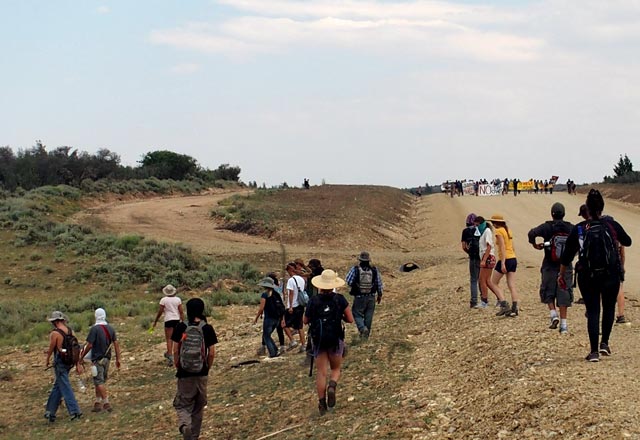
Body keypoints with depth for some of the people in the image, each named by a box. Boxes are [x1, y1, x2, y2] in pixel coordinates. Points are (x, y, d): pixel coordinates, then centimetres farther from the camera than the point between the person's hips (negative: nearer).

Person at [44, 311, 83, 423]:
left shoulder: (54, 333, -16)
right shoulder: (70, 331, 4)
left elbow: (50, 349, -6)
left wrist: (47, 361, 12)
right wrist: (77, 364, 11)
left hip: (59, 363, -7)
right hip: (69, 362, 7)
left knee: (65, 387, -3)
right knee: (57, 387, 17)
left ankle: (74, 411, -8)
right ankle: (50, 412, 25)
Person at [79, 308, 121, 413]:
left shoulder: (95, 329, -14)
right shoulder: (110, 328, 5)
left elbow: (89, 345, -16)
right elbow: (116, 344, 5)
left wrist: (82, 357, -4)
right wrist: (118, 359, 9)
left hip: (97, 359, -7)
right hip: (107, 358, 7)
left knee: (99, 382, -4)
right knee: (101, 381, 15)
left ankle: (106, 403, -9)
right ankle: (98, 403, 20)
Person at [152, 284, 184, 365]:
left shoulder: (164, 300, -6)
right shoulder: (178, 299, 2)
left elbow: (160, 312, -4)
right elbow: (181, 312, -1)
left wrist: (155, 321, 8)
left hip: (168, 320, -4)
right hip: (177, 319, 4)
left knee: (169, 339, -3)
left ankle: (170, 356, -16)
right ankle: (169, 353, 38)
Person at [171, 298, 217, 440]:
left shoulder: (181, 327, -6)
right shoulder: (207, 329, -7)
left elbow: (176, 351, -4)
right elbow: (211, 353, -6)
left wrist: (177, 367, 10)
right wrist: (207, 368, 10)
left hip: (184, 373, -1)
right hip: (201, 374, 1)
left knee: (182, 404, 8)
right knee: (198, 406, 17)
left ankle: (184, 425, -22)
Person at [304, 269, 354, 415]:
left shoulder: (313, 301, -5)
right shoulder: (340, 299, -6)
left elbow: (306, 320, 4)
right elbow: (350, 319, -3)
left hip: (318, 339, 0)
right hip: (336, 339, 0)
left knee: (321, 372, 7)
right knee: (336, 368, 17)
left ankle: (322, 403, 4)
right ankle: (332, 386, -14)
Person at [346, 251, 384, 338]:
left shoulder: (355, 269, -11)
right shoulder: (375, 270, -3)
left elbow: (348, 281, -10)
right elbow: (379, 284, 4)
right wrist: (379, 295, 17)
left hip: (359, 297, -3)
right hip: (371, 297, 3)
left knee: (357, 315, 6)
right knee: (368, 316, 13)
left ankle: (363, 328, -18)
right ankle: (366, 334, 20)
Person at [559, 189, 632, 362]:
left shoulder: (578, 229, -4)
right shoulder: (612, 225, -3)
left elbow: (567, 255, 2)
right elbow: (627, 242, 15)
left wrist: (561, 274, 14)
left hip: (587, 276, 0)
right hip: (611, 275, 0)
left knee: (592, 311, 6)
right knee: (609, 307, 19)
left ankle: (594, 351, 0)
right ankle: (604, 343, 11)